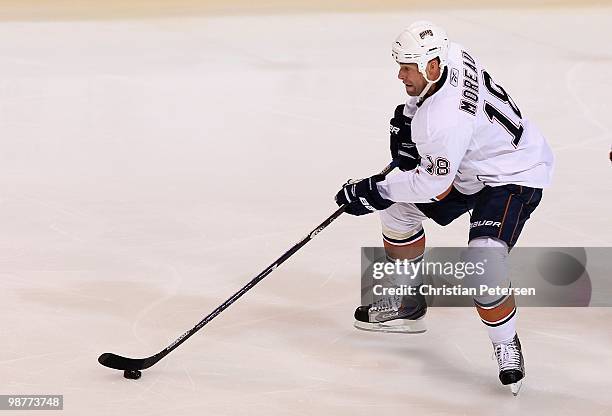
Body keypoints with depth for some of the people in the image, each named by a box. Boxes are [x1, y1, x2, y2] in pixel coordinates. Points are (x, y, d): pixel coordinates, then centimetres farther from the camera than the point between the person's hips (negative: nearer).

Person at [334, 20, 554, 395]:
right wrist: (407, 119, 4)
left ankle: (506, 345, -7)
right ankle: (406, 303, 29)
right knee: (398, 206, 14)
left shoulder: (444, 120, -36)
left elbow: (434, 185, -27)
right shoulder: (449, 56, -11)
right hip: (469, 164, 11)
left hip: (513, 177, -11)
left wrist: (373, 192, -19)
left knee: (484, 261, -29)